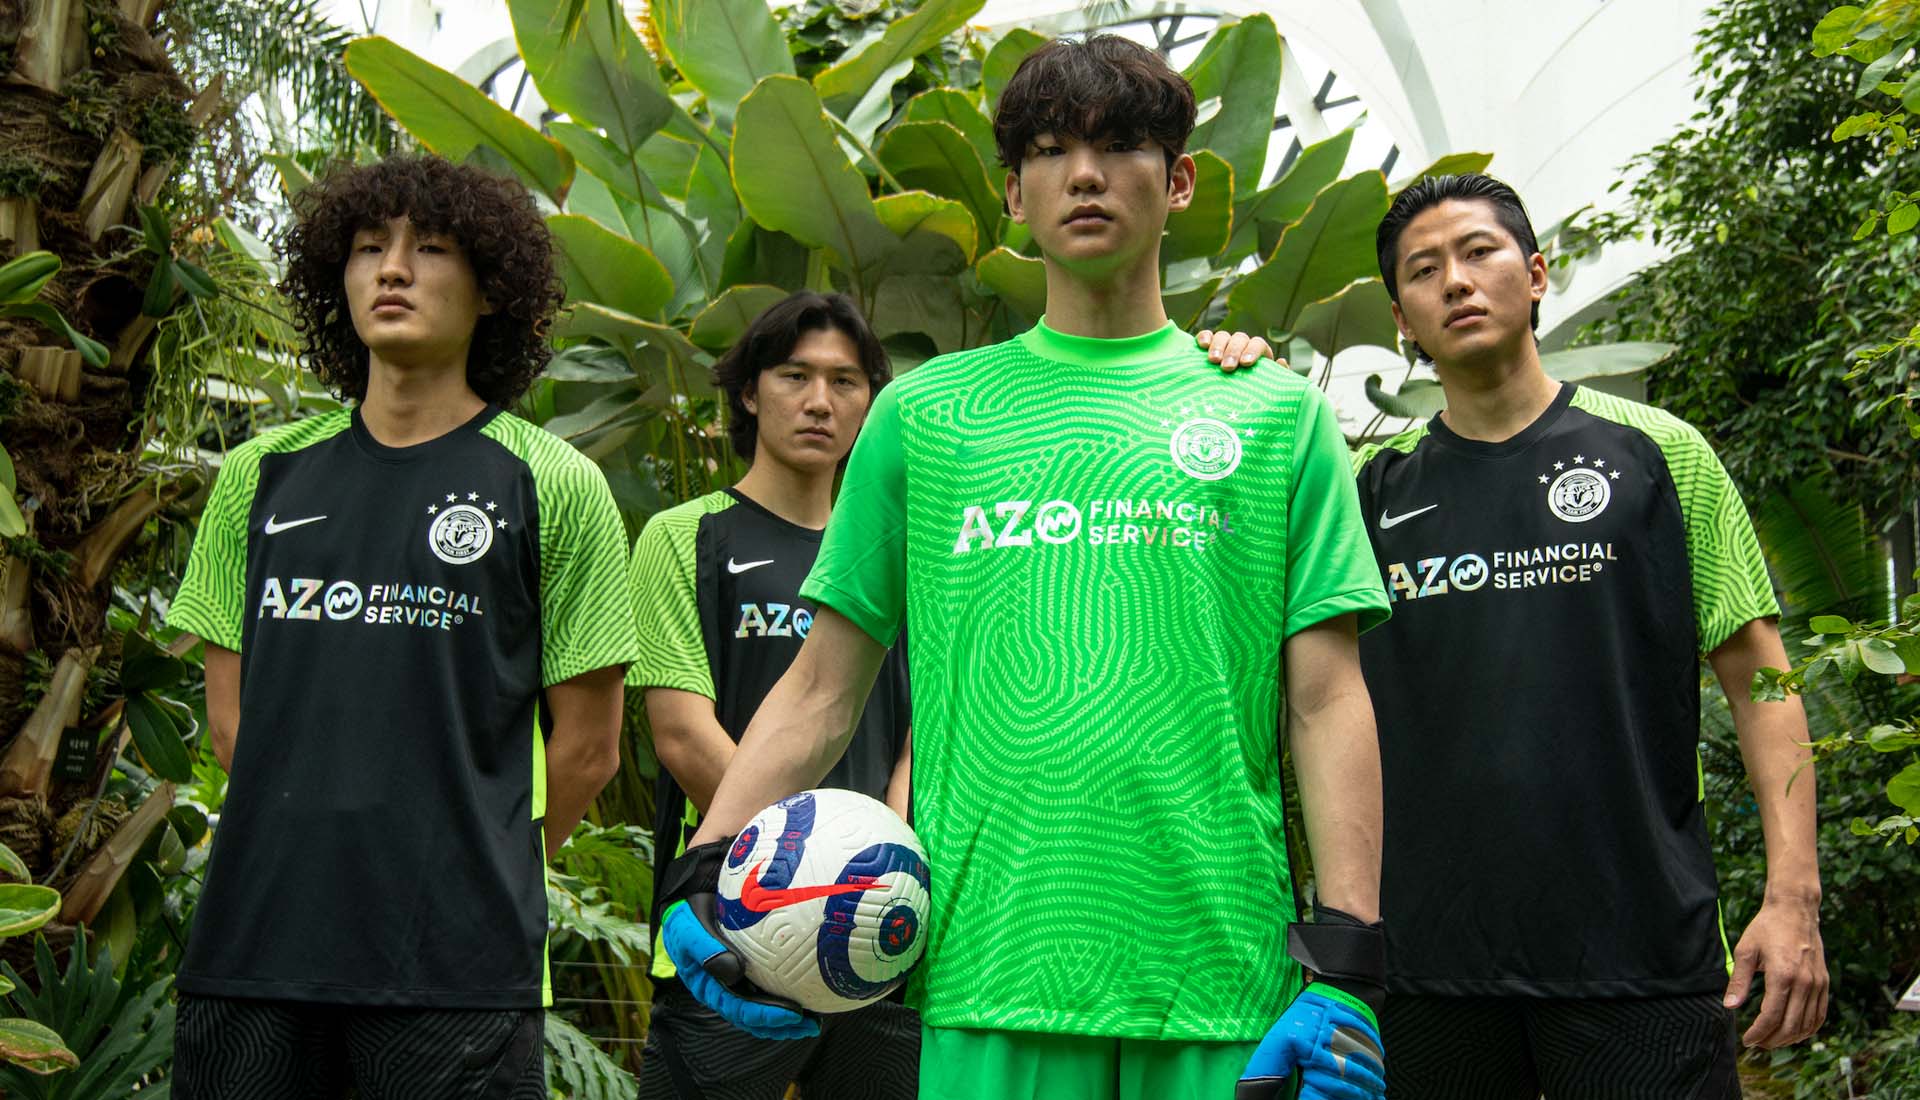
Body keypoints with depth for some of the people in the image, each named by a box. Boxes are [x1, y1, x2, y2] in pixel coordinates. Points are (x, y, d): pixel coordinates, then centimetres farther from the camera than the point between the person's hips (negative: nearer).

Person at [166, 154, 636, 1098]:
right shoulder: (262, 475, 11)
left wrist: (477, 879, 4)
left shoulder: (556, 487, 0)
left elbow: (586, 747, 1)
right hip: (252, 944, 3)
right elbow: (232, 715, 14)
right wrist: (314, 856, 7)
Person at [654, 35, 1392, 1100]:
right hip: (988, 979, 0)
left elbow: (1326, 704, 3)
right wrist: (703, 874, -2)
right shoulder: (922, 414, 10)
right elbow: (822, 688, 10)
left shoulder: (1277, 413, 8)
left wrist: (1346, 970, -5)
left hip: (1225, 995, 0)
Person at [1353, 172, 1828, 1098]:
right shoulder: (1375, 483, 8)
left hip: (1643, 952, -1)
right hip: (1430, 956, 2)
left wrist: (1792, 895, -8)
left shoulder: (1653, 450, 4)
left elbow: (1757, 673, 2)